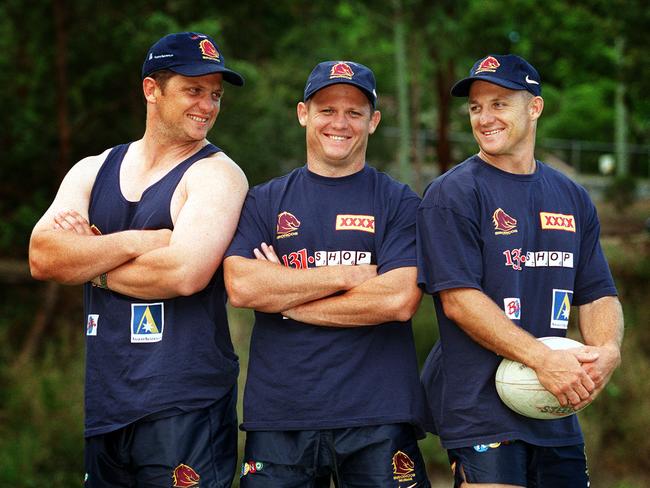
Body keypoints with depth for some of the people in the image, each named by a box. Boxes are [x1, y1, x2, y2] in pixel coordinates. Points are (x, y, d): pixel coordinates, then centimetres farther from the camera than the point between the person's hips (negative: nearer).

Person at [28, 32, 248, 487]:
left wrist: (88, 262, -7)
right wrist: (132, 243, -14)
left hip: (183, 409, -5)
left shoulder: (216, 174, -4)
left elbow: (185, 272, -20)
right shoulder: (93, 170, 11)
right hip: (97, 403, 5)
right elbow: (41, 256, -4)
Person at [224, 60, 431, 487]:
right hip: (278, 414, 2)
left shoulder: (399, 203, 5)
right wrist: (348, 276, -9)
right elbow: (240, 286, -6)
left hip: (377, 417, -1)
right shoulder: (265, 202, 11)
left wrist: (285, 298, -4)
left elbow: (400, 299, -9)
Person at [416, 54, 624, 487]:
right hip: (479, 403, -6)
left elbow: (598, 294, 13)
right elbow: (458, 301, -14)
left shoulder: (572, 198, 13)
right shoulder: (452, 195, -5)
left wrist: (607, 349, -10)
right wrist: (544, 359, -21)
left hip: (557, 411, 6)